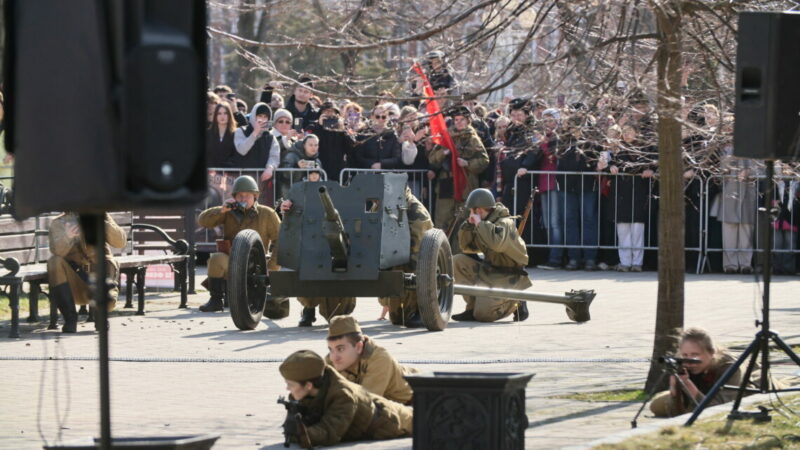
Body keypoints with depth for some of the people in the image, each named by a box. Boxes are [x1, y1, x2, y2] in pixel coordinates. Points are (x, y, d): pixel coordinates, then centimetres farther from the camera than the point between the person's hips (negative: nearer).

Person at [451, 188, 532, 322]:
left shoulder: (505, 223, -18)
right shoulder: (485, 224, 8)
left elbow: (496, 243, -40)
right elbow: (467, 247, 14)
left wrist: (479, 223, -28)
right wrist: (468, 225, -1)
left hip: (507, 279, -8)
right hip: (488, 271, 8)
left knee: (483, 314, -20)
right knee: (458, 261, -6)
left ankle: (516, 304, 7)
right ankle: (472, 308, 0)